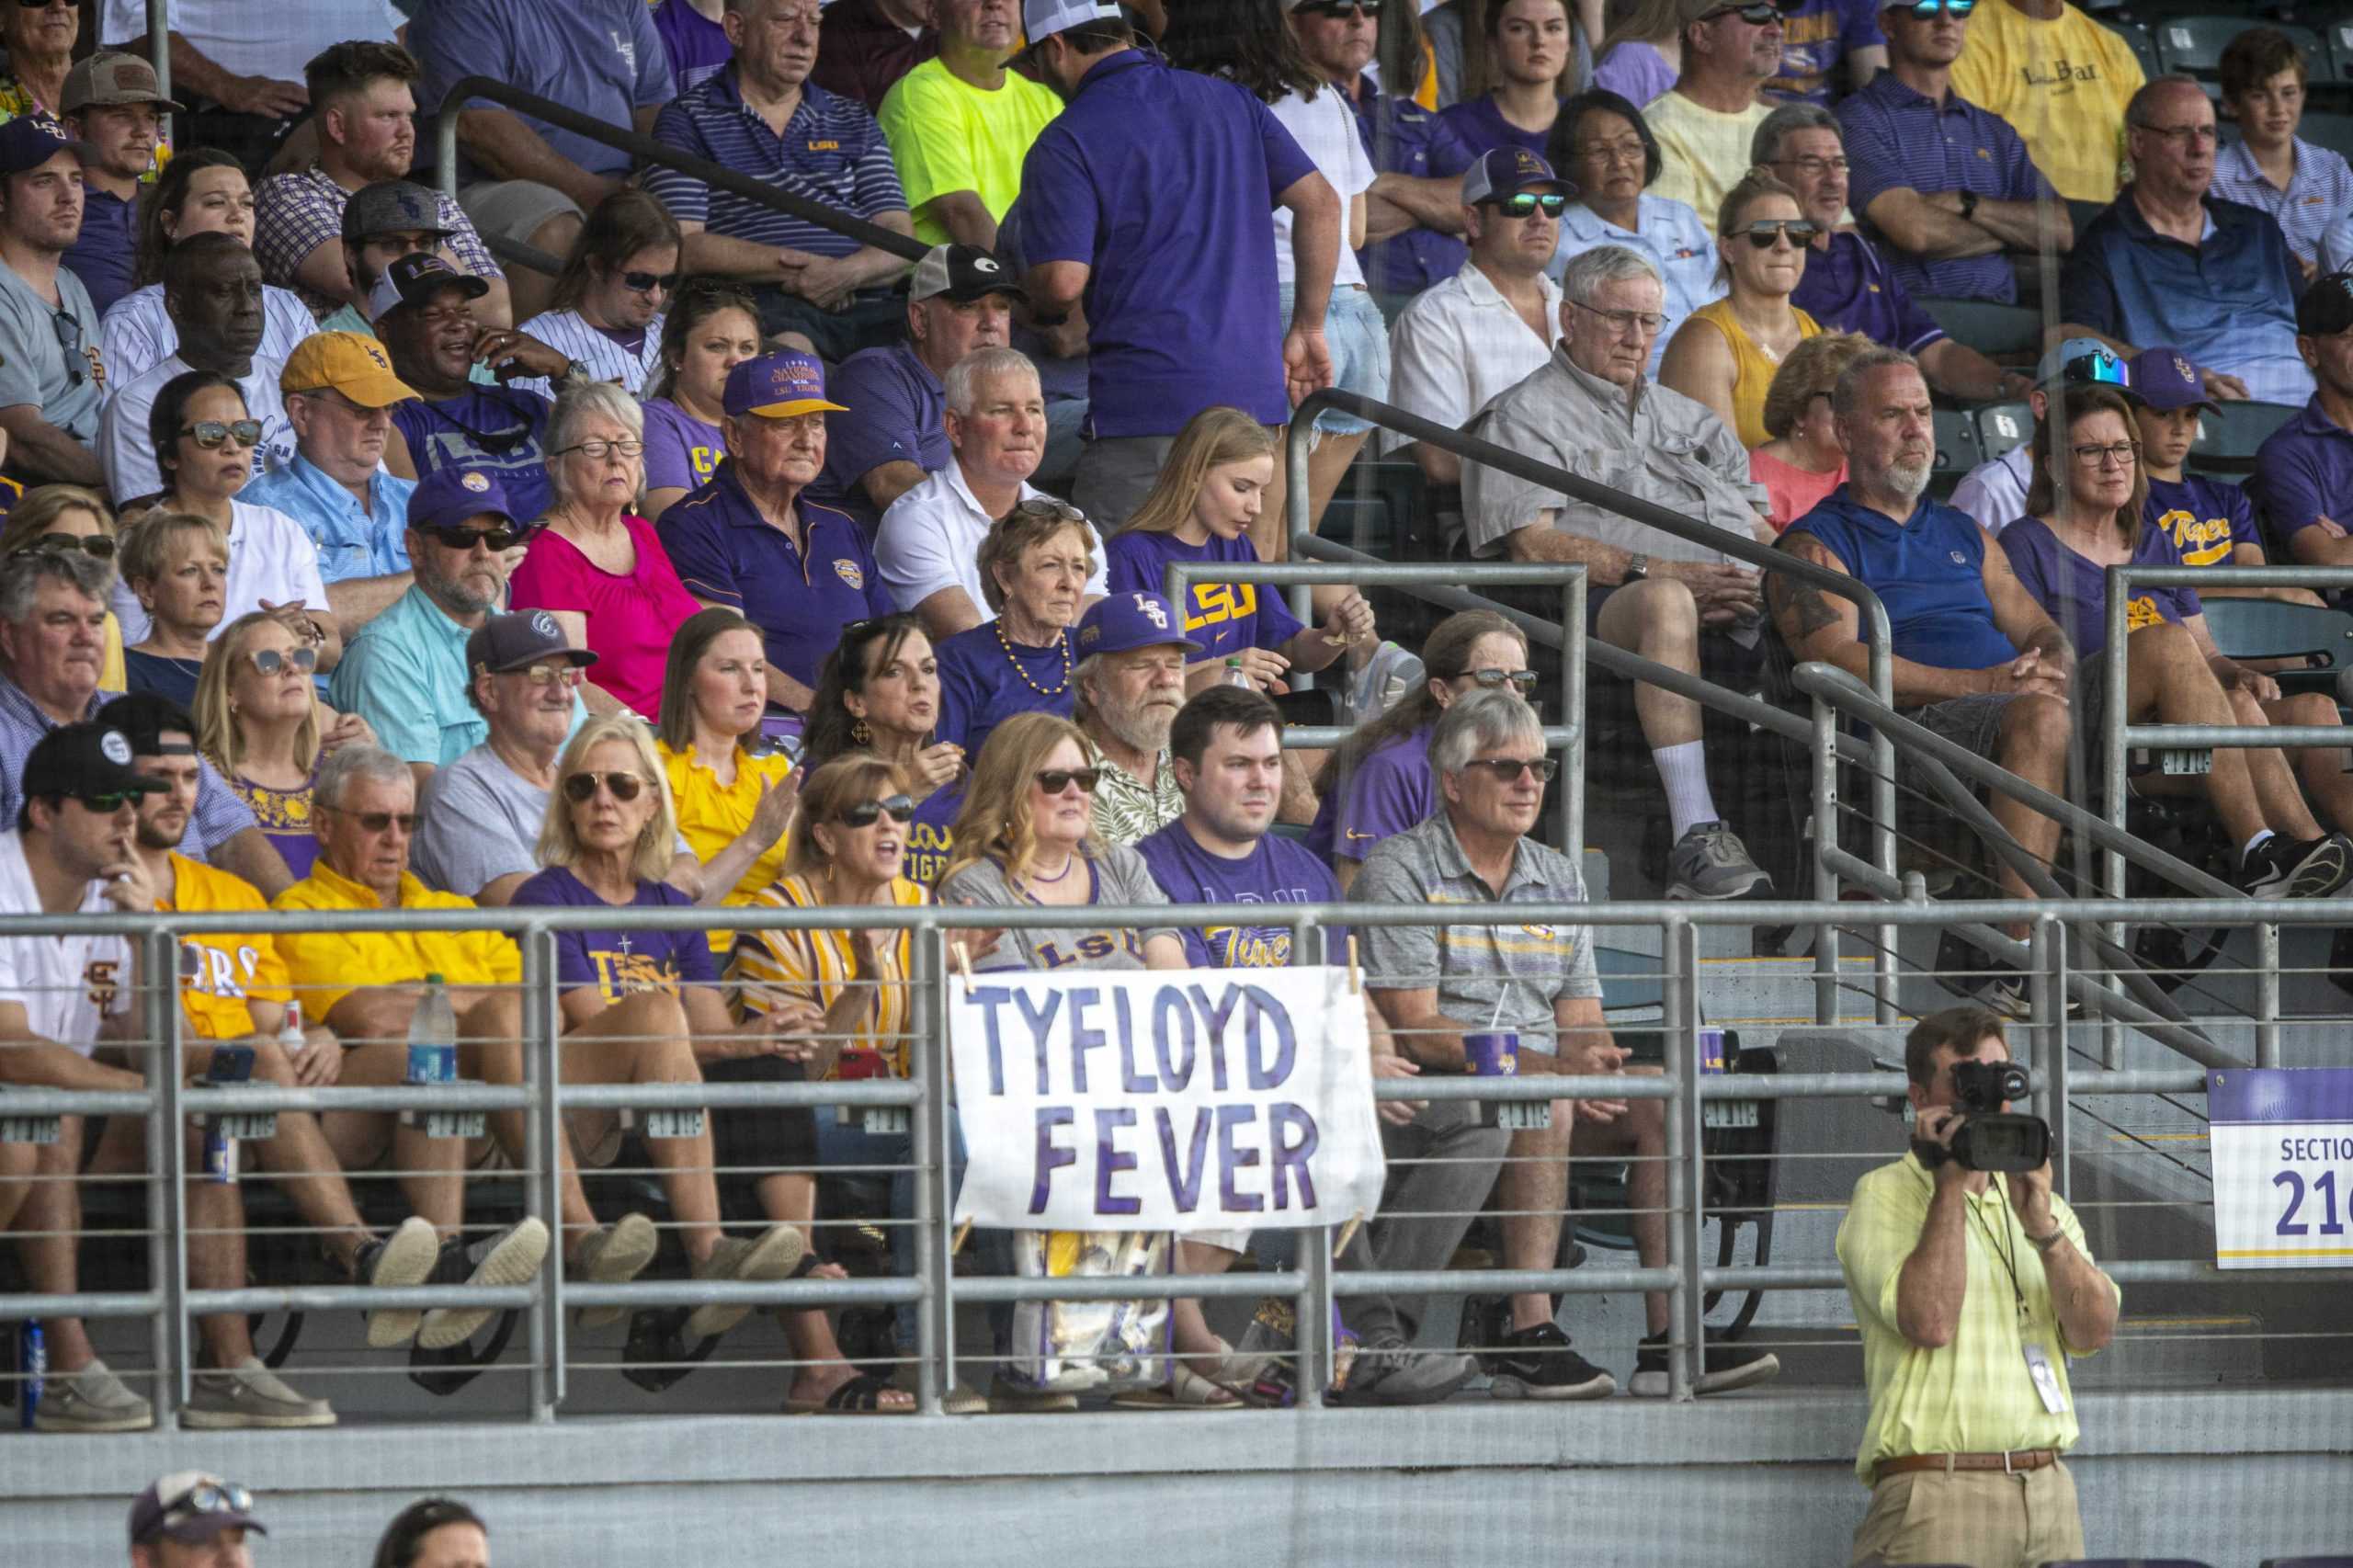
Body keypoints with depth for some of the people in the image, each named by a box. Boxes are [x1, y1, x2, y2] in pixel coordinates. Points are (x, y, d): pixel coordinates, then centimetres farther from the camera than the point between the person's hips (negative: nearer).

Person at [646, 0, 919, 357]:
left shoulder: (854, 122, 24)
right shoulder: (688, 121, 11)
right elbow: (681, 247, -2)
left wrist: (848, 272, -10)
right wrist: (795, 267, -9)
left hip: (863, 302, 5)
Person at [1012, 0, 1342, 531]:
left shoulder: (1066, 143, -5)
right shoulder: (1229, 102, 14)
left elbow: (1064, 281, -13)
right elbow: (1319, 202, 9)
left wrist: (1044, 313, 11)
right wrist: (1306, 330, 15)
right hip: (1256, 396, 6)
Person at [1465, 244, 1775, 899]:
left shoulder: (1683, 417, 34)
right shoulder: (1526, 415, 12)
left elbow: (1758, 526, 26)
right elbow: (1534, 544, -4)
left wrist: (1758, 578, -1)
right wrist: (1661, 571, -14)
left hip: (1738, 601, 6)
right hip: (1600, 605, -6)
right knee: (1666, 603, -41)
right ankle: (1696, 840, -50)